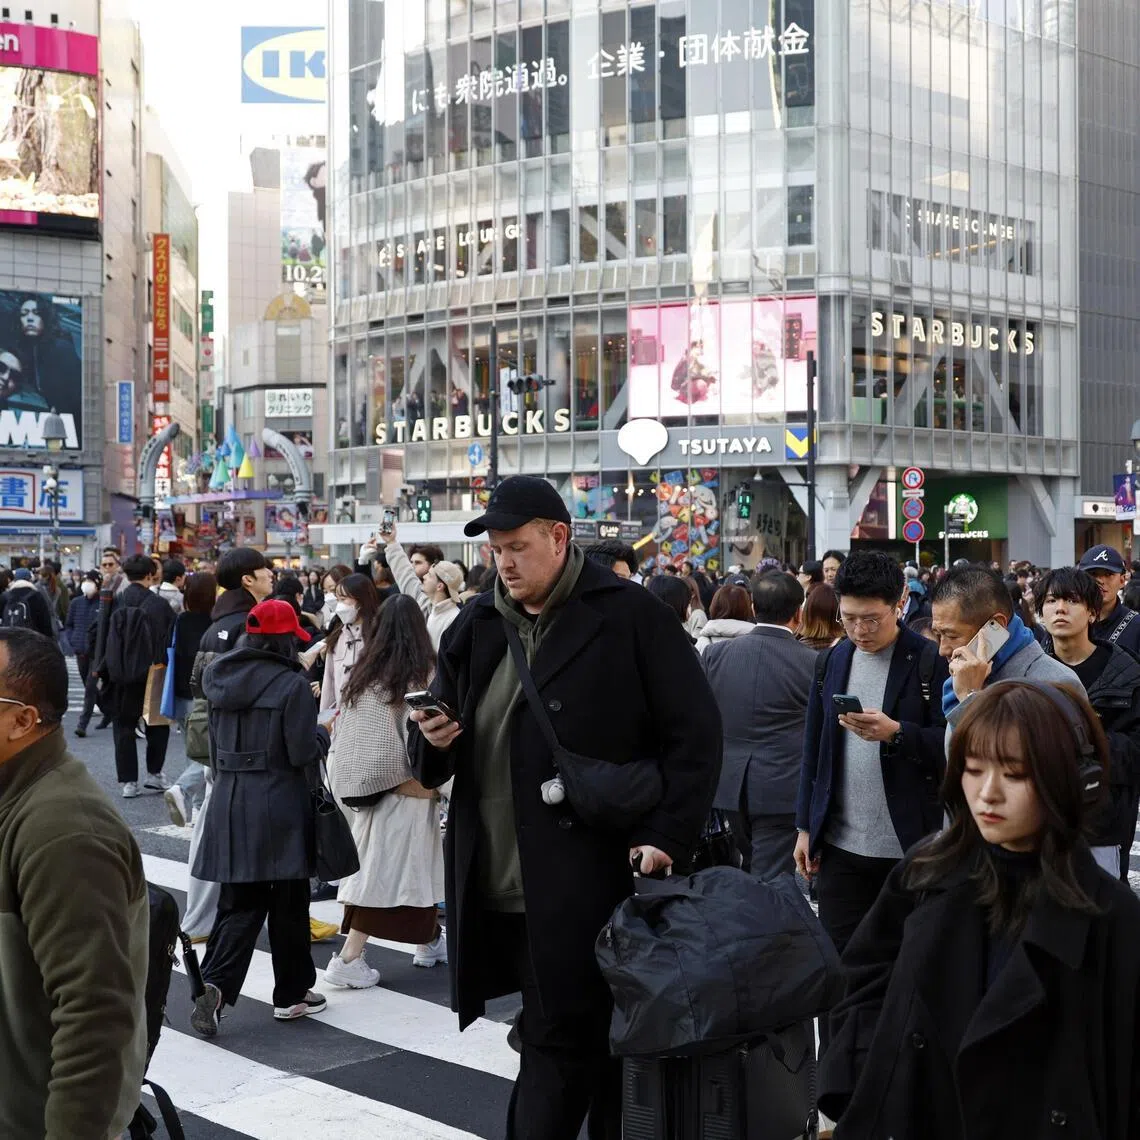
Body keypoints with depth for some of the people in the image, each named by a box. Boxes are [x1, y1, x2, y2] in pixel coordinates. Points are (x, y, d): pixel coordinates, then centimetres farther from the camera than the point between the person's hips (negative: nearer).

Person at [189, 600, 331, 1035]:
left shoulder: (219, 680, 6)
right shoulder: (292, 685, -13)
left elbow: (215, 744, 13)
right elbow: (303, 752, -13)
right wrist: (323, 733, 6)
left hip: (230, 803, 5)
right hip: (280, 806, -5)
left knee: (238, 902, 10)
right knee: (288, 902, 9)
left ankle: (215, 984, -8)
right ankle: (291, 994, 20)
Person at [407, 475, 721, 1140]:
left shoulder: (629, 615, -4)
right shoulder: (478, 625, 12)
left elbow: (696, 733, -5)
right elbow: (435, 762, 18)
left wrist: (667, 838, -13)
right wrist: (433, 741, -6)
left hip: (586, 884, -5)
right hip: (497, 886, 5)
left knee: (561, 1044, -2)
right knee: (585, 1039, 15)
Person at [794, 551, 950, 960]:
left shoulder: (930, 661, -6)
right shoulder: (831, 661, 9)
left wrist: (896, 732, -25)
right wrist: (806, 827, 13)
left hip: (910, 845, -4)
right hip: (840, 845, 4)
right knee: (838, 956, 6)